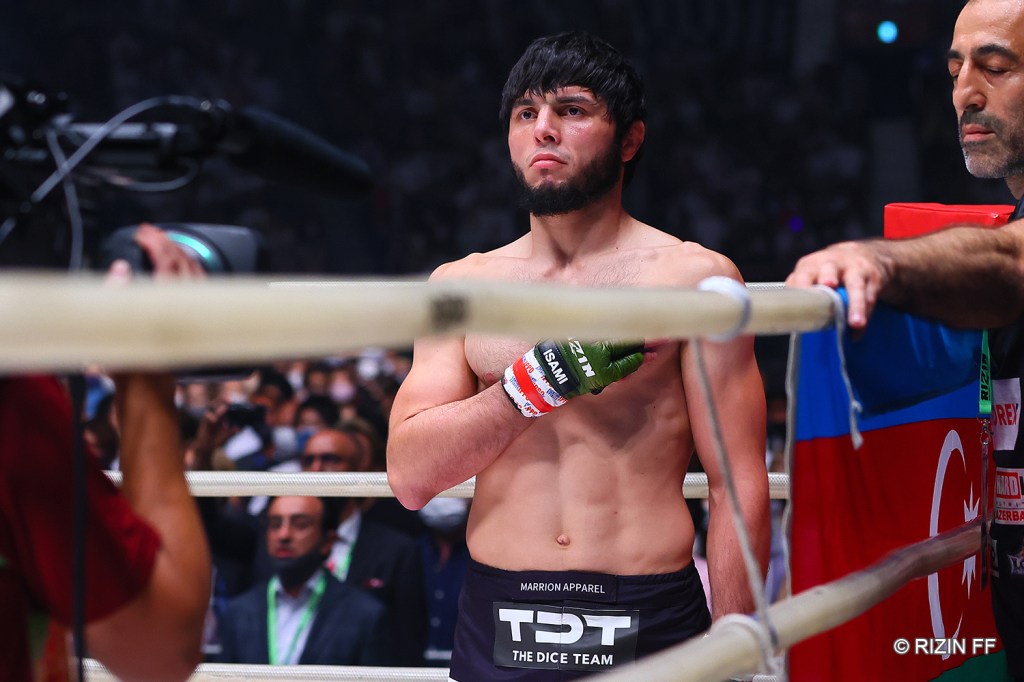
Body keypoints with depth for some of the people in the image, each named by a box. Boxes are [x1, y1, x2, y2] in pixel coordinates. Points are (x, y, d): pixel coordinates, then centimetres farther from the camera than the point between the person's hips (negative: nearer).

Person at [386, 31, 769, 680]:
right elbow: (411, 476, -3)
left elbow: (740, 487, -3)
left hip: (651, 622, -2)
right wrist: (543, 377, -15)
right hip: (497, 626, 2)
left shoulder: (695, 278, -1)